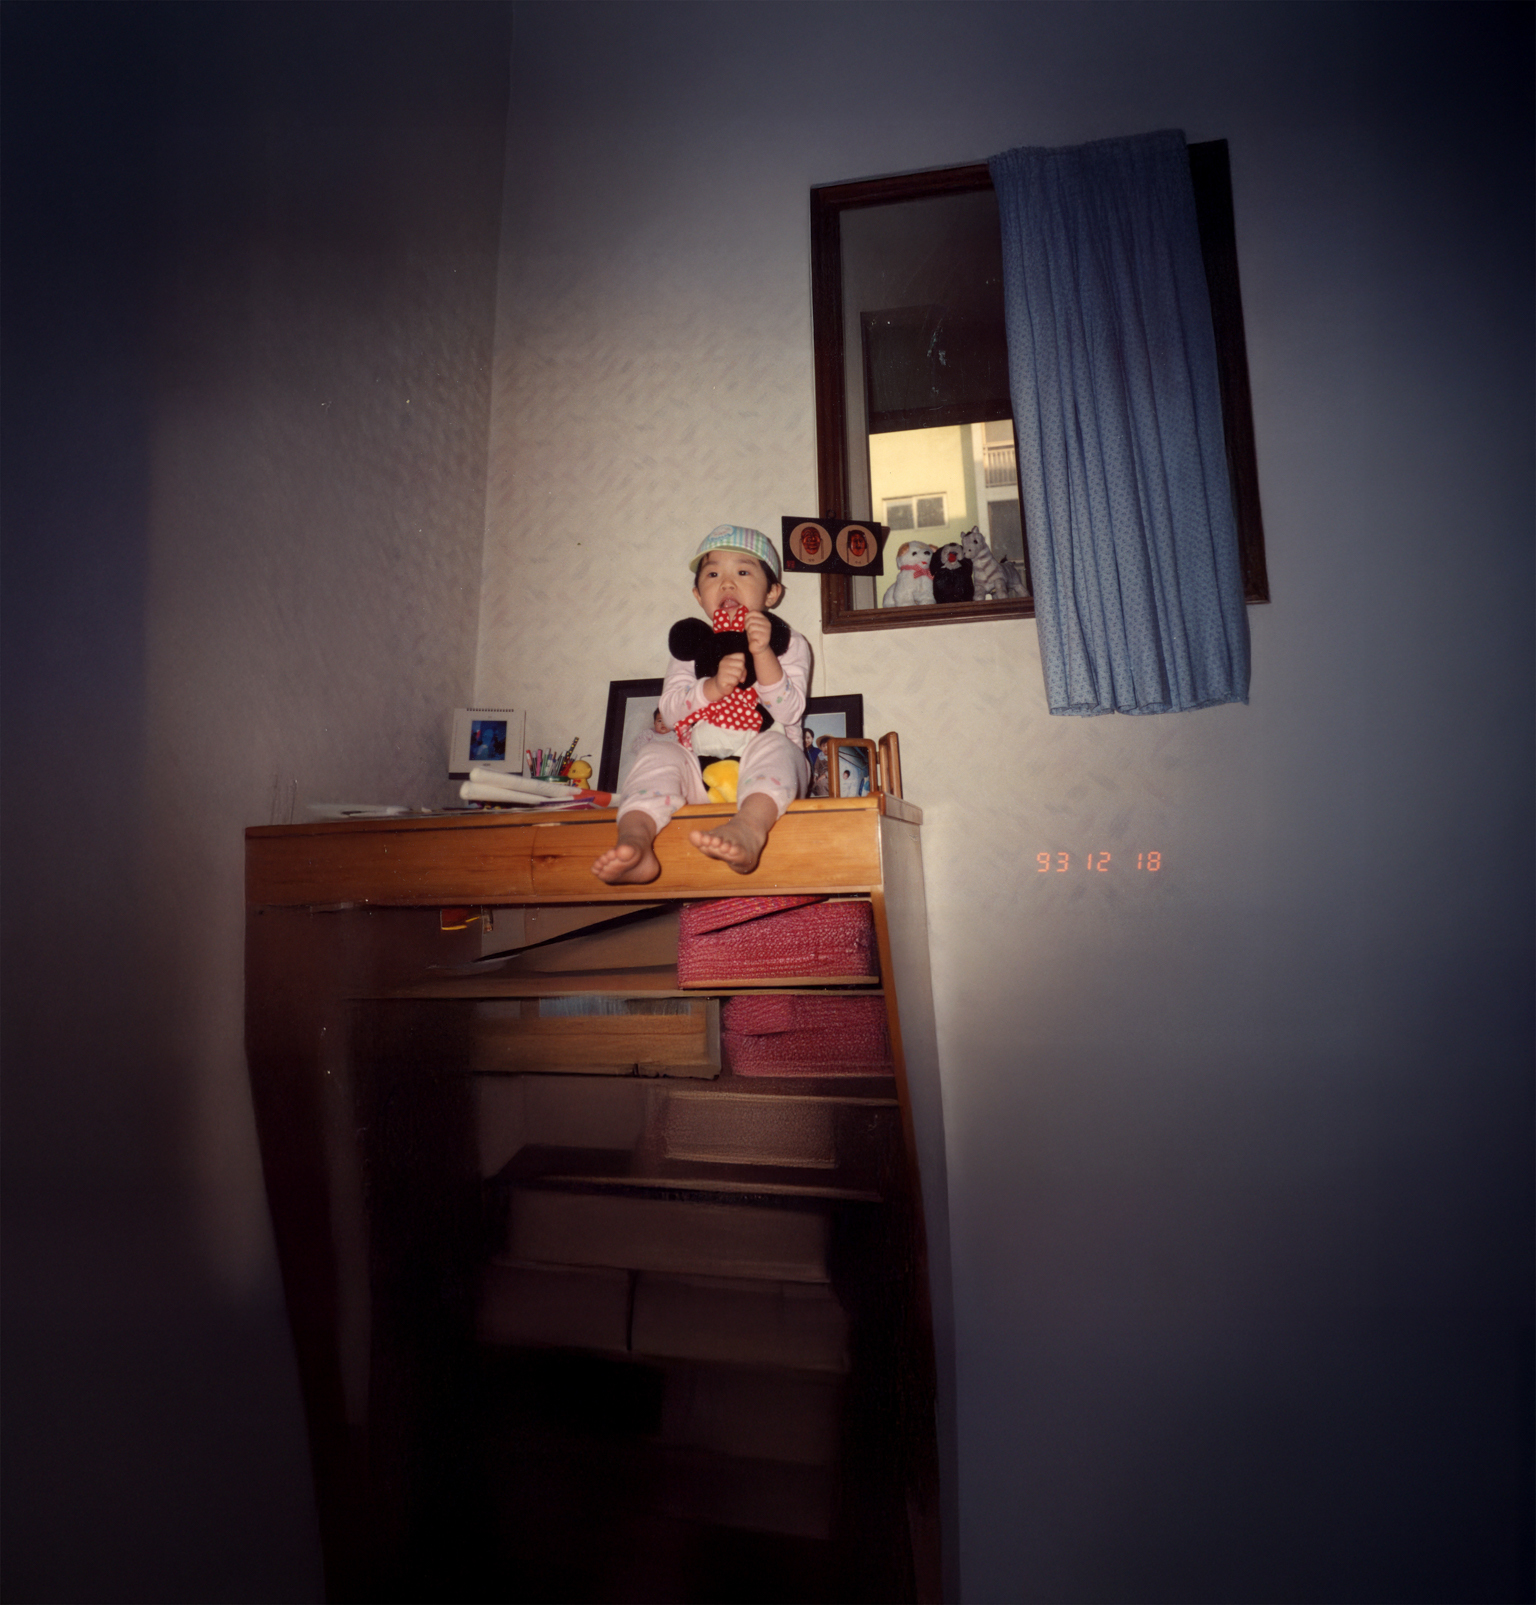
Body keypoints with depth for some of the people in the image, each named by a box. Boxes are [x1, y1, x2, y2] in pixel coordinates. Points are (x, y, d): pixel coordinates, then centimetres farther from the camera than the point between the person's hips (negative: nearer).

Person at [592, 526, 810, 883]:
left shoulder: (789, 643, 8)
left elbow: (789, 712, -8)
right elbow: (669, 713, -1)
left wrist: (763, 654, -20)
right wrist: (714, 686, -20)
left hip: (759, 769, -2)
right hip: (700, 770, 2)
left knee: (773, 747, -32)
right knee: (657, 754, -23)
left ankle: (749, 828, -60)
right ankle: (634, 840, -46)